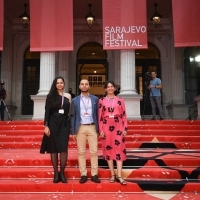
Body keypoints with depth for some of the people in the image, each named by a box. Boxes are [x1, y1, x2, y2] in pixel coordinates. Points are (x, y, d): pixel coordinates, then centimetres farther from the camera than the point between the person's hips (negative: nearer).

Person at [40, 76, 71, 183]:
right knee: (53, 148, 2)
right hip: (53, 123, -1)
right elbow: (47, 112, 0)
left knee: (63, 148, -5)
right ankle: (56, 173, 11)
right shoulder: (51, 96, 4)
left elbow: (70, 111, 12)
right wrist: (46, 126, -8)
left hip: (64, 124, 1)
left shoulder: (68, 96, 10)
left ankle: (62, 173, 6)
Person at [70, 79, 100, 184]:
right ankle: (83, 174, 11)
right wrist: (73, 131, 0)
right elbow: (73, 116, 5)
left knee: (94, 151, 1)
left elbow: (97, 114, 7)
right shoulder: (75, 100, 6)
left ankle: (94, 175, 9)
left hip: (92, 127, 0)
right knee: (81, 152, 3)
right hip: (80, 128, 0)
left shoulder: (95, 99, 6)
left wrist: (99, 129, 2)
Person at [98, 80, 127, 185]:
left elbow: (124, 115, 5)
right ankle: (112, 174, 15)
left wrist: (125, 128, 0)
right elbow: (100, 116, 4)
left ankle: (119, 176, 0)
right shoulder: (102, 101, 5)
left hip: (118, 127, 0)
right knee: (108, 149, 4)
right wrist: (101, 130, -2)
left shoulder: (120, 100, 6)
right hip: (106, 127, 1)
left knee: (119, 149, -4)